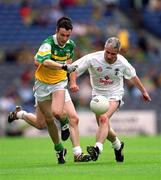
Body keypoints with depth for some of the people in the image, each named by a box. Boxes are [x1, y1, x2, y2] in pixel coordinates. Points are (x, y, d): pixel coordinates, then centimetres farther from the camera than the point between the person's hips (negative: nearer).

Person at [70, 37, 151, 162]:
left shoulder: (122, 62, -13)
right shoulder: (93, 58, -18)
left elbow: (133, 76, 7)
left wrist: (143, 91, 18)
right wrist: (73, 83, -31)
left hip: (114, 95, -2)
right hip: (98, 94, 2)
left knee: (104, 119, -28)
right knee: (104, 127, 4)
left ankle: (98, 148, -39)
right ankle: (117, 145, 34)